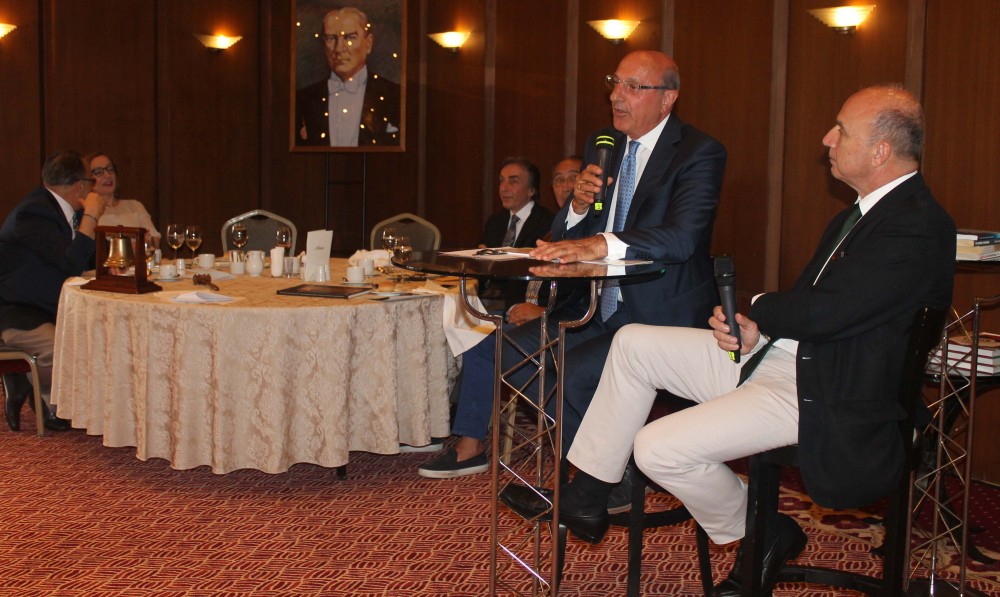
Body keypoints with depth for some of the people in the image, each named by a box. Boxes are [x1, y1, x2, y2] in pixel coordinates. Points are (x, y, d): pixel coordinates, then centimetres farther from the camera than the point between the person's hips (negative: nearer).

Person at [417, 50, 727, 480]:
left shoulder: (700, 153, -9)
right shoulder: (602, 147, 11)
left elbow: (682, 235, -27)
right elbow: (563, 241, 10)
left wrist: (600, 244, -41)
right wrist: (579, 205, -13)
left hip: (659, 317, -7)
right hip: (594, 310, 8)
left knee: (574, 372, -29)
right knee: (493, 348, 4)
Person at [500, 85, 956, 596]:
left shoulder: (918, 226, -20)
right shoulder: (867, 209, 12)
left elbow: (823, 313, -26)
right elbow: (806, 301, 11)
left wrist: (755, 311, -6)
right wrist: (756, 327, -8)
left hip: (824, 396, -10)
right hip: (778, 354, 10)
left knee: (659, 448, -20)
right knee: (633, 343, 6)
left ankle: (762, 534, 9)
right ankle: (583, 499, 13)